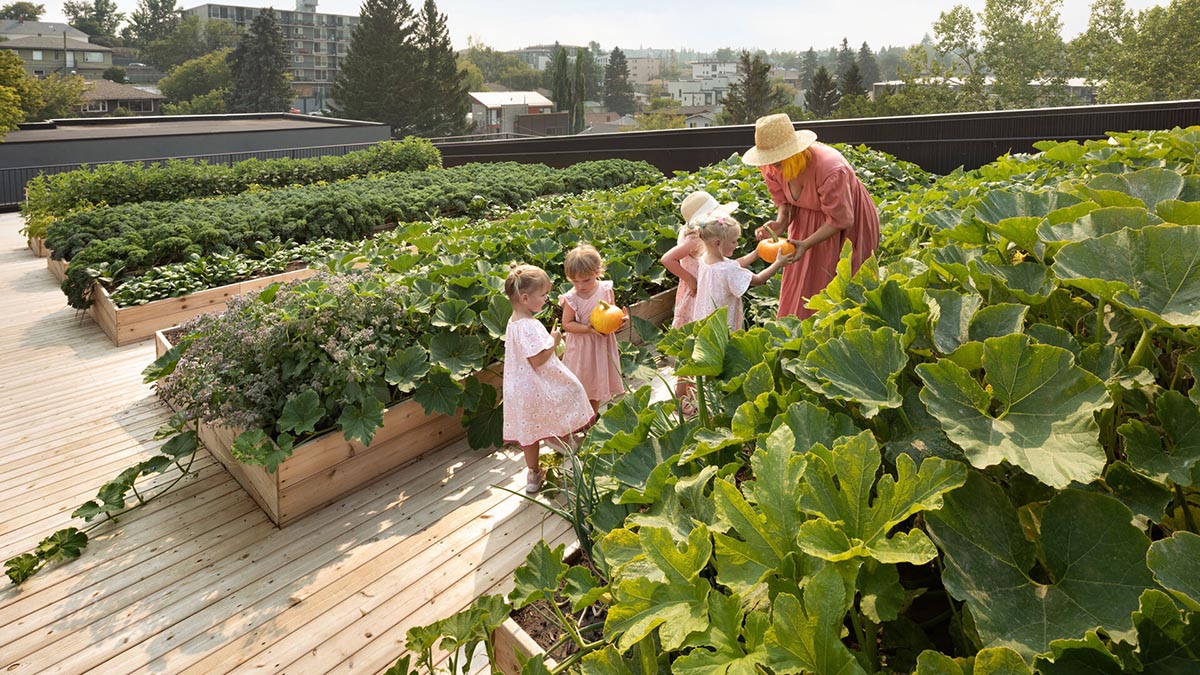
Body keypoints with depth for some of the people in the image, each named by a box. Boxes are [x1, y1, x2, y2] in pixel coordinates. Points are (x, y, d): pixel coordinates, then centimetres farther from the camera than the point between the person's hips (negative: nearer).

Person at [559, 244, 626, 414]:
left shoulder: (606, 290, -10)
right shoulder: (571, 298, -19)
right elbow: (567, 324, -15)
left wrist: (619, 320, -20)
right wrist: (589, 328, -27)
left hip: (602, 345, 3)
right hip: (581, 347, -3)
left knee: (597, 382, 19)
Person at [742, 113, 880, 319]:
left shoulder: (830, 169, -36)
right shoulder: (771, 167, -19)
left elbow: (839, 220, -27)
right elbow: (783, 201, -4)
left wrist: (806, 244, -36)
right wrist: (780, 223, -26)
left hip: (849, 221, -5)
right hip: (806, 221, 5)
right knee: (800, 283, 6)